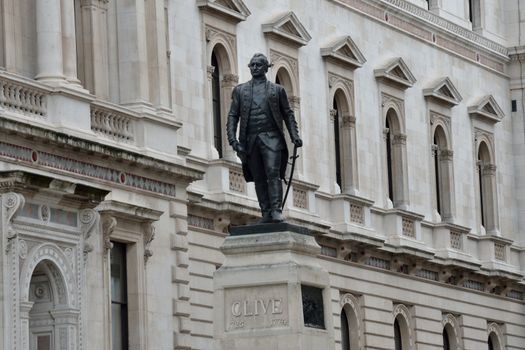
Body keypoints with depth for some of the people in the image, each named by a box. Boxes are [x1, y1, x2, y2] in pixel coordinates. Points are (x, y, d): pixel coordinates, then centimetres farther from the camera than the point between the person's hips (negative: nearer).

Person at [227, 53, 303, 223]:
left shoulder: (277, 90, 12)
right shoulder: (240, 90, 15)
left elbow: (288, 114, 11)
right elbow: (233, 116, 10)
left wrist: (295, 136, -3)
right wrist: (232, 138, -4)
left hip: (271, 137, -2)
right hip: (250, 140, 2)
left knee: (273, 174, -14)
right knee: (258, 178, 0)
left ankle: (276, 211, -17)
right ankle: (266, 213, 1)